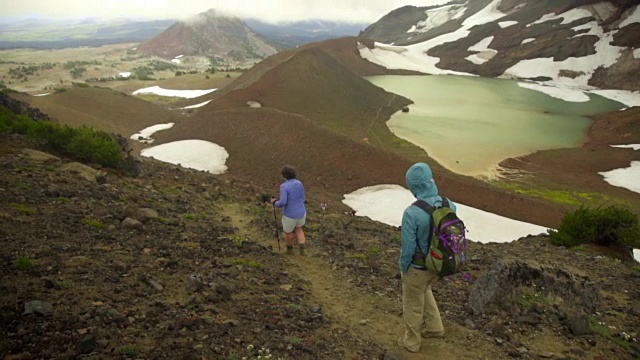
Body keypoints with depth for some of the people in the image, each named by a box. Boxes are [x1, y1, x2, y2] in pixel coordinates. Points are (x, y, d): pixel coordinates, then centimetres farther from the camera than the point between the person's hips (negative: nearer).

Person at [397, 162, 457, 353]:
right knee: (424, 291, 34)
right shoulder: (450, 205, -13)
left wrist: (402, 268, -5)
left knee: (412, 304, 18)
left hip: (417, 267, -6)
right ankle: (434, 327, 44)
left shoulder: (412, 212, -32)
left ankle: (412, 341, 39)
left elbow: (408, 247, -23)